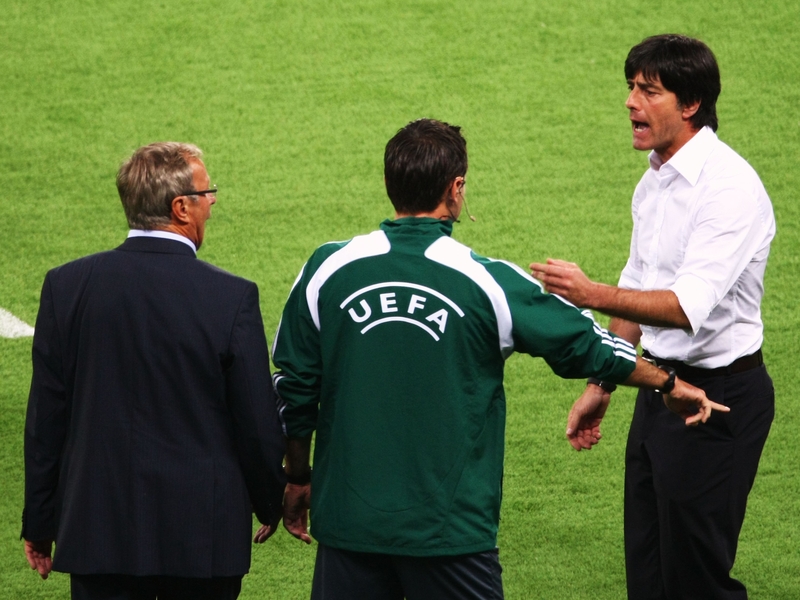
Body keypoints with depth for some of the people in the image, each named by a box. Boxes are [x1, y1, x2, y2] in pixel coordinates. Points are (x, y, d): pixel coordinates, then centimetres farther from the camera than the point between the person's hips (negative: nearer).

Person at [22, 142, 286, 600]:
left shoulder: (68, 286, -4)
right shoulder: (232, 298, -12)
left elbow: (45, 419, 1)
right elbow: (258, 425, -6)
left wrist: (40, 526, 11)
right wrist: (270, 505, 13)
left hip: (99, 530, 2)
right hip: (204, 534, -2)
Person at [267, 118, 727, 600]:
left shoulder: (328, 270, -3)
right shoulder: (486, 281, -8)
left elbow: (294, 387, 5)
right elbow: (586, 345, 4)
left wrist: (298, 479, 21)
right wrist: (670, 383, 20)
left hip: (349, 520, 2)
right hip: (449, 530, -2)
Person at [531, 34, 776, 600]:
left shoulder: (729, 186, -20)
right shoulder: (655, 181, 9)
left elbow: (690, 305, -28)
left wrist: (593, 294, -35)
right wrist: (600, 385, 21)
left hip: (719, 394, -9)